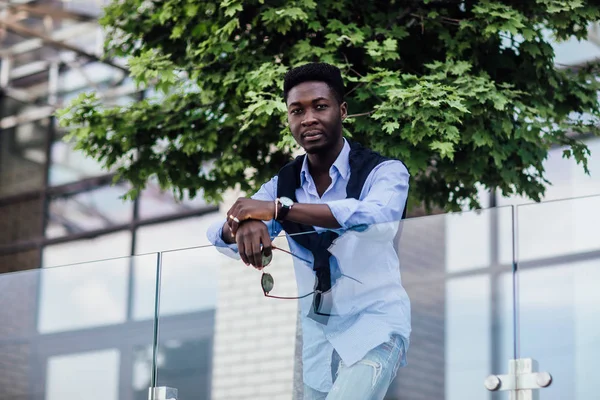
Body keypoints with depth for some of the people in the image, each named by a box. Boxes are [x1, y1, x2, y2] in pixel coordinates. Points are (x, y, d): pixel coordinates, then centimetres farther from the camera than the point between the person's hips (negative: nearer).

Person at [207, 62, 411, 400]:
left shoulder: (384, 171, -9)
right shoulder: (282, 185, 6)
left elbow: (378, 216, -32)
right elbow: (223, 235, -6)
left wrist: (281, 208, -39)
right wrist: (244, 225, -32)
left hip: (375, 322, -5)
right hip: (316, 328, 6)